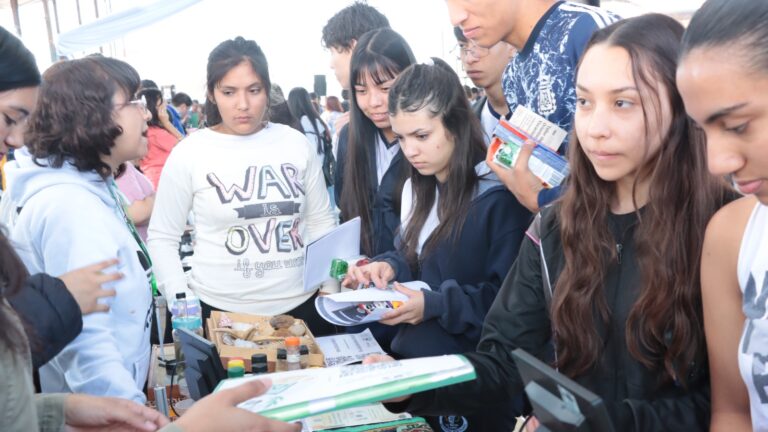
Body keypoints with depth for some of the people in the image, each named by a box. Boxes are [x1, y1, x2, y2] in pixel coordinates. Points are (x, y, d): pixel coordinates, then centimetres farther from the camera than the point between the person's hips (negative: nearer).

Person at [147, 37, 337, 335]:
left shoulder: (296, 143, 1)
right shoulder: (189, 153, -6)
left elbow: (321, 221, 9)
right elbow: (162, 238, -1)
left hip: (302, 304, 3)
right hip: (221, 311, -2)